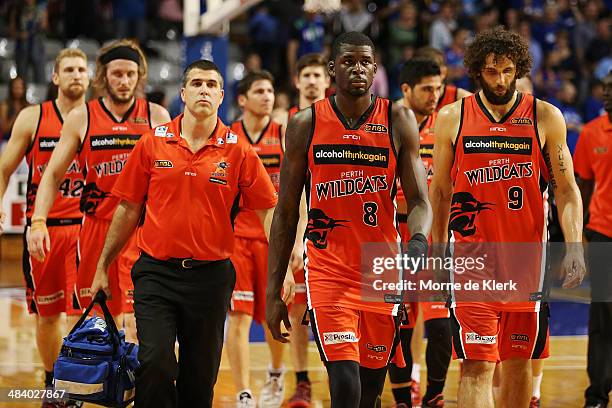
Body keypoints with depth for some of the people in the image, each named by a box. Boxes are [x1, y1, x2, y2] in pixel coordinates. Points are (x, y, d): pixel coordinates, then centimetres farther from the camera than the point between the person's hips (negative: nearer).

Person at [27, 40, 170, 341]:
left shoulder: (156, 116, 4)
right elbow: (53, 175, 8)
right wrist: (38, 222, -5)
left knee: (135, 321, -14)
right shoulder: (81, 118, 5)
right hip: (96, 224, 2)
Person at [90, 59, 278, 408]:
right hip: (156, 272, 0)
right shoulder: (153, 143, 3)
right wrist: (103, 267, 11)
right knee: (155, 363, -16)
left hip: (211, 277, 0)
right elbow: (129, 209, 10)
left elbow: (268, 209, 2)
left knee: (200, 378, 7)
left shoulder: (238, 150, 0)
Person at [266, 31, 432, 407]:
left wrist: (418, 241, -26)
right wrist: (273, 291, 3)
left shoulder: (398, 121, 1)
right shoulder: (306, 124, 1)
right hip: (328, 273, -2)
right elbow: (286, 213, 6)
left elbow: (420, 201, -2)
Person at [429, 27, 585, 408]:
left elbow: (566, 190, 3)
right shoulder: (452, 118, 2)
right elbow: (440, 193, 12)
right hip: (472, 261, -1)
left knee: (519, 361, 11)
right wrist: (438, 254, 13)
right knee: (477, 366, -10)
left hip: (527, 258, 1)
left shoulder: (545, 118, 1)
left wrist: (574, 247, -9)